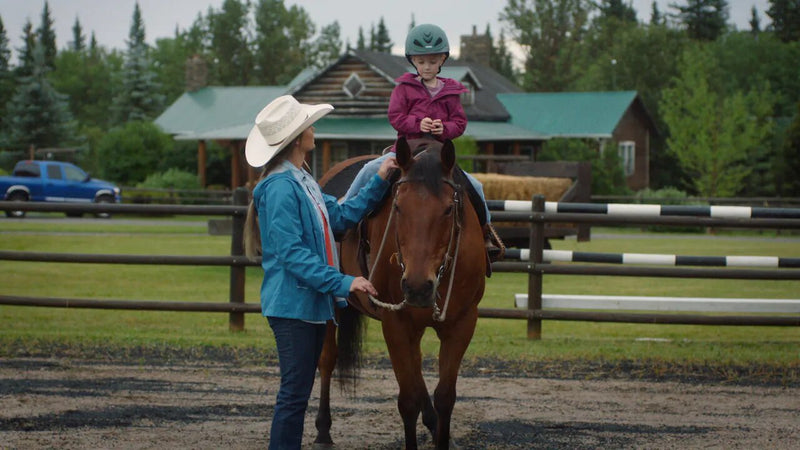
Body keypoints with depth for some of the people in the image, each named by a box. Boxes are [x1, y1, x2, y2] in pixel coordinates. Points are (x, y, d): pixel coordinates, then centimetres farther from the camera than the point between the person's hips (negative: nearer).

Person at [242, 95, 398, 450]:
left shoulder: (301, 182, 13)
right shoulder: (281, 188, -18)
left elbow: (341, 217, 20)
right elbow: (292, 254, -23)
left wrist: (378, 182, 13)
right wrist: (342, 283, -27)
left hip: (312, 301, 10)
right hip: (292, 304, -10)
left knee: (299, 390, 14)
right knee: (295, 393, -8)